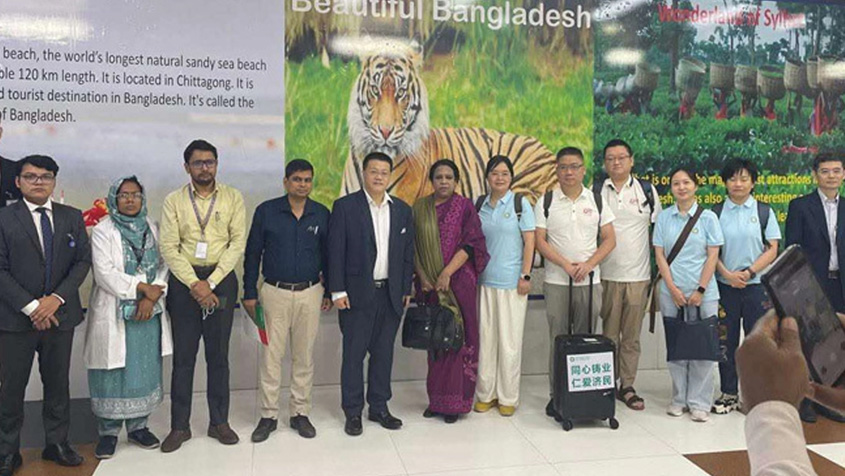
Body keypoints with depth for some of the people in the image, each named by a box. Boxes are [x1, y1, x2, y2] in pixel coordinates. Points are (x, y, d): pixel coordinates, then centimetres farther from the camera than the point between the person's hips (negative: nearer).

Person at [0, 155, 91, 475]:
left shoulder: (72, 217, 6)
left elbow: (83, 261, 2)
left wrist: (56, 298, -11)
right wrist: (30, 306, -15)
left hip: (60, 314, 3)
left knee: (58, 382, 12)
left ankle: (57, 443, 25)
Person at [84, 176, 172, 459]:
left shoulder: (152, 229, 9)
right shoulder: (103, 231, -3)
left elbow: (163, 266, 3)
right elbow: (105, 273, -12)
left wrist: (151, 297, -11)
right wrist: (142, 286, -14)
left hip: (148, 312, 4)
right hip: (114, 314, -4)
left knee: (145, 370, 8)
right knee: (113, 371, 1)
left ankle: (138, 426, 20)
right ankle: (108, 431, 13)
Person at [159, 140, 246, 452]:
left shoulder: (233, 198, 2)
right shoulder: (174, 201, 2)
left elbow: (238, 243, -4)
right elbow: (169, 247, -4)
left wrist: (211, 282, -12)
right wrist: (194, 284, -13)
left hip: (221, 279, 0)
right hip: (183, 280, 0)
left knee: (218, 355, 8)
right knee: (183, 356, 5)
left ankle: (219, 422, 19)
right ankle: (179, 426, 16)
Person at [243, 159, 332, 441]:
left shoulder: (322, 214, 2)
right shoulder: (266, 211, -2)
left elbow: (328, 255, 10)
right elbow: (252, 253, 1)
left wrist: (330, 291, 9)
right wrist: (249, 293, 0)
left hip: (310, 293, 2)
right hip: (275, 292, -1)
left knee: (304, 356, 8)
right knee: (271, 355, 1)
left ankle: (300, 413, 19)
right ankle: (268, 415, 13)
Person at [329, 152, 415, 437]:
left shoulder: (402, 210, 8)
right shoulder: (345, 206, -3)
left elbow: (408, 253, 10)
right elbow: (335, 251, -6)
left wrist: (406, 290, 7)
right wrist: (337, 291, -10)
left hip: (391, 294, 4)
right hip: (357, 293, -3)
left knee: (384, 353, 12)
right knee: (354, 354, 4)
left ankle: (379, 407, 25)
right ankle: (353, 412, 16)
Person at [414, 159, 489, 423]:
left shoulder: (465, 207, 1)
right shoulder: (420, 208, 9)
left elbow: (471, 243, -7)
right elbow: (414, 246, 8)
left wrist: (447, 273, -15)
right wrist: (423, 277, -4)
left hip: (459, 281, -3)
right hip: (429, 283, 3)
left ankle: (456, 401, 8)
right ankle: (436, 398, 15)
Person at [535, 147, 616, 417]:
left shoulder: (597, 201, 7)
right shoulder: (546, 202, 2)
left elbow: (609, 239, 4)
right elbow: (540, 241, -3)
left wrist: (588, 264, -11)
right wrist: (566, 265, -14)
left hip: (590, 281, 2)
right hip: (556, 282, -1)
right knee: (558, 339, 3)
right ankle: (556, 394, 11)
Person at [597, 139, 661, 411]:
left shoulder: (647, 191, 7)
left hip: (638, 275, 1)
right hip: (607, 274, -1)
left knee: (632, 336, 6)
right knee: (608, 334, 4)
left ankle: (627, 387, 16)